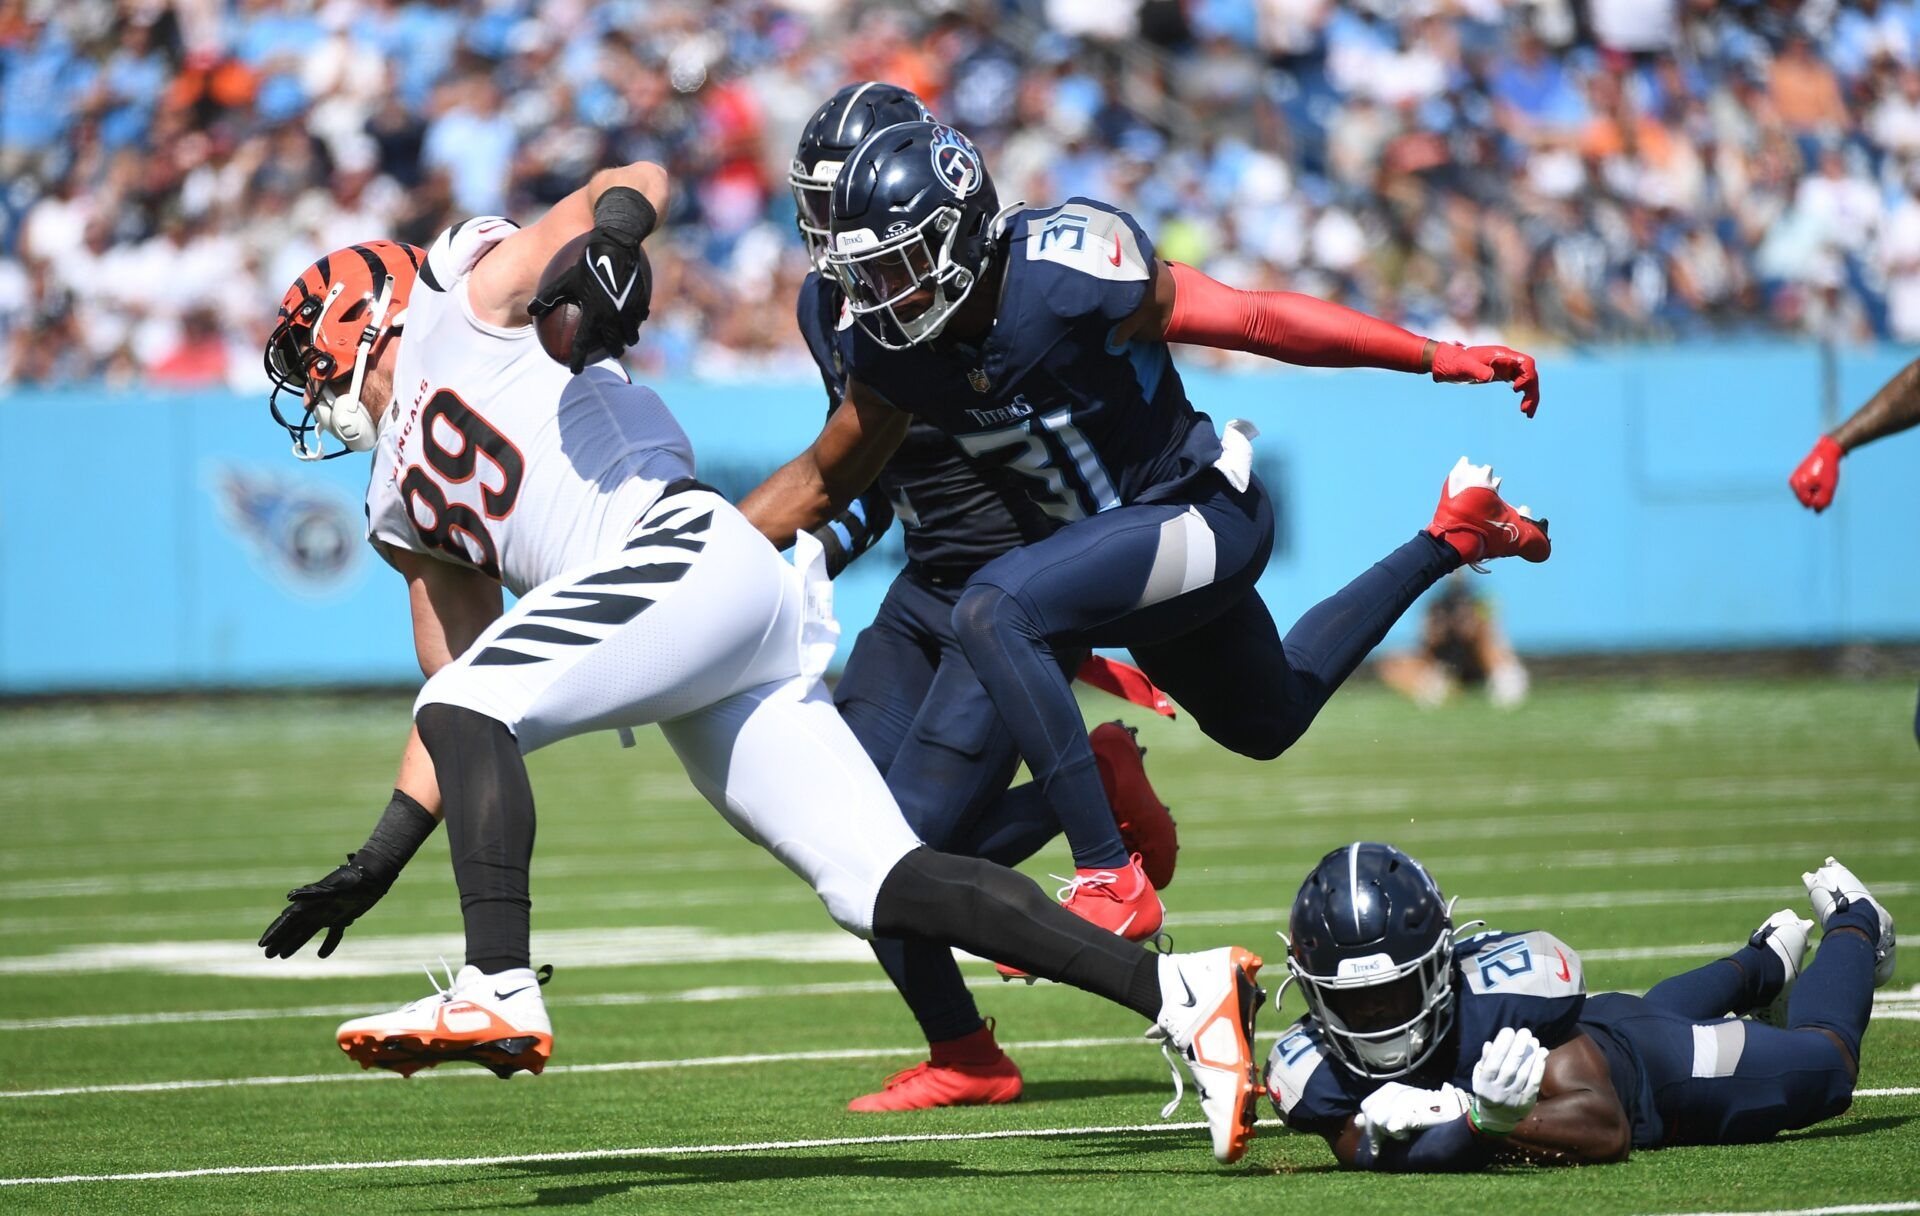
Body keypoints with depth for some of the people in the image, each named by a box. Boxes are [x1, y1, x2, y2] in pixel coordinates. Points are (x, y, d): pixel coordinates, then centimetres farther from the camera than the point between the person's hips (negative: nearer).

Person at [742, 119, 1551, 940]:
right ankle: (1445, 542, 47)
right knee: (1265, 724, 29)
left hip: (1203, 514, -8)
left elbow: (1258, 321, -19)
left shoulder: (1067, 275, -29)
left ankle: (1110, 880, -25)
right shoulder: (892, 349, -10)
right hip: (1119, 533, 8)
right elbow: (821, 482, 7)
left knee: (993, 612, -29)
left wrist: (1441, 358, -15)